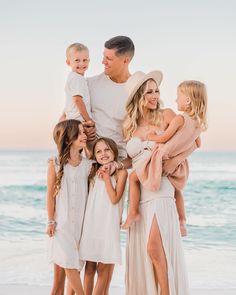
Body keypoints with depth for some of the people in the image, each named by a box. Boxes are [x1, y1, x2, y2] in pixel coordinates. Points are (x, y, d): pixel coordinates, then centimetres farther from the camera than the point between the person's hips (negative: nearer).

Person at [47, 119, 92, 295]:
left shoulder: (88, 165, 3)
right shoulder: (55, 164, -2)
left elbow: (90, 193, 6)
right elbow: (51, 194, 0)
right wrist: (51, 221, -2)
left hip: (81, 220, 2)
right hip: (62, 220, -2)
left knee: (71, 263, 2)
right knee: (68, 261, -8)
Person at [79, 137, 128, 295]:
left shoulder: (120, 172, -1)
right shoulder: (94, 173, 12)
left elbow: (114, 198, -11)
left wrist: (106, 177, -8)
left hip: (109, 223, -4)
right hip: (91, 222, 4)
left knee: (104, 267, 0)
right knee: (90, 265, 5)